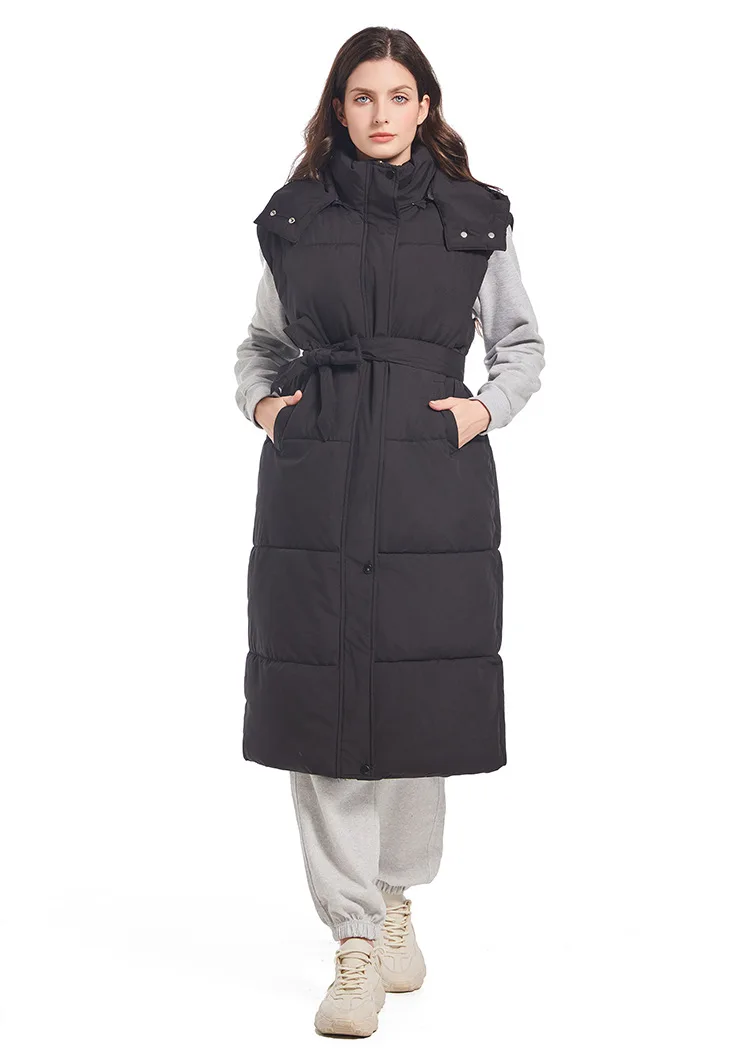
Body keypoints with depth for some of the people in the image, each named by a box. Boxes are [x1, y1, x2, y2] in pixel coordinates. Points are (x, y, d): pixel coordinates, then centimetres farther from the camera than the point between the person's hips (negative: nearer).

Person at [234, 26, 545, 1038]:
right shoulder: (296, 217, 9)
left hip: (435, 481, 0)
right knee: (321, 694, -3)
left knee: (422, 693, 5)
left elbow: (523, 344, 14)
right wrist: (261, 400, 1)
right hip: (315, 480, 0)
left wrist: (485, 407, -2)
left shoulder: (475, 219, 7)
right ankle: (356, 943, 7)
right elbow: (261, 341, 20)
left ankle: (397, 901, 29)